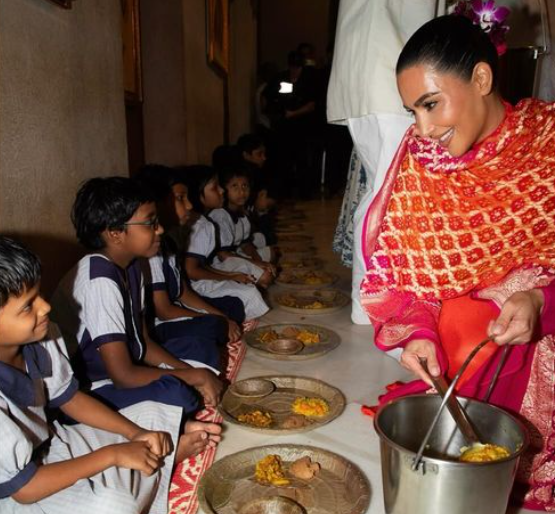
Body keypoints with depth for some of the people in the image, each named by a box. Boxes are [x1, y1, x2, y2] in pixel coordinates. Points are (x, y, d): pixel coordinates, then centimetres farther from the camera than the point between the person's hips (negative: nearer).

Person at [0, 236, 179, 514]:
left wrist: (135, 433, -8)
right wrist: (113, 454, -18)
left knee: (157, 413, 6)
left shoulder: (42, 336, -16)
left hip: (49, 444, 7)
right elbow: (25, 487, -25)